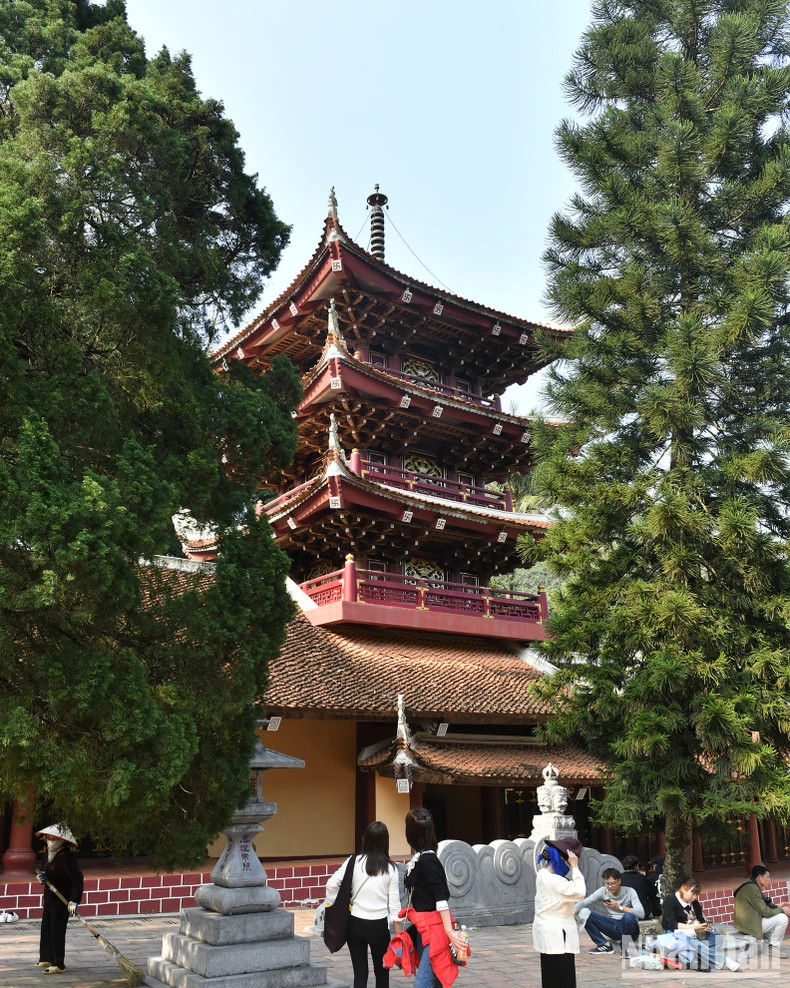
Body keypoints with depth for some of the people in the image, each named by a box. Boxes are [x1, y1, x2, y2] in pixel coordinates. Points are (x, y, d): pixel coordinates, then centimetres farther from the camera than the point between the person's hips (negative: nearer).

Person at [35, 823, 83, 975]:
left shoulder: (66, 857, -22)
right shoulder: (48, 854, 5)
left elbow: (77, 878, -27)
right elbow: (43, 870, 22)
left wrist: (74, 901, -33)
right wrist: (40, 876, -4)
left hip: (62, 900, -9)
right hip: (49, 898, 9)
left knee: (57, 930, -6)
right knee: (46, 928, 17)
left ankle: (59, 964, 3)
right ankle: (47, 958, 32)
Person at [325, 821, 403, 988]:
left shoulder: (354, 862, -6)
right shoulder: (390, 868, -7)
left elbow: (331, 884, -10)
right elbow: (394, 903, -4)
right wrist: (399, 934, 4)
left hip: (355, 923, 1)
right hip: (379, 925, -1)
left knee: (360, 972, 11)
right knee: (381, 971, 17)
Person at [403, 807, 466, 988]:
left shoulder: (428, 860, -16)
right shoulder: (418, 859, 8)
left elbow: (441, 898, -20)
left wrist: (449, 931, -23)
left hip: (435, 930, -9)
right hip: (423, 930, 9)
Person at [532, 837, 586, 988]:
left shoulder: (543, 874, 6)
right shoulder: (555, 881, -25)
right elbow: (579, 893, -27)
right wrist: (575, 867, -23)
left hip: (548, 935, 10)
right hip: (557, 937, -10)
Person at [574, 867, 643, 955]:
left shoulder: (629, 892, -12)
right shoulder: (603, 891, -3)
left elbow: (641, 914, -24)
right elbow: (584, 903, -7)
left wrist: (619, 907, -27)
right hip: (612, 926, 3)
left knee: (628, 916, -39)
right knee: (584, 913, -16)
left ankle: (625, 947, -11)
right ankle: (605, 945, -4)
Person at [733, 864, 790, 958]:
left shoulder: (751, 886, 13)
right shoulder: (752, 888, -19)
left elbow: (763, 907, 19)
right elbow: (765, 912, -19)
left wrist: (778, 907, 6)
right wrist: (782, 910, -5)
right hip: (749, 925, -11)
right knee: (782, 918, -10)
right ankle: (773, 947, 2)